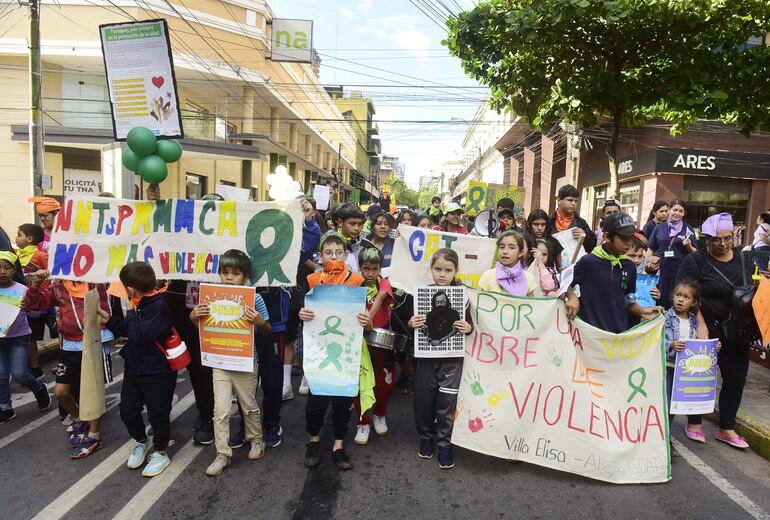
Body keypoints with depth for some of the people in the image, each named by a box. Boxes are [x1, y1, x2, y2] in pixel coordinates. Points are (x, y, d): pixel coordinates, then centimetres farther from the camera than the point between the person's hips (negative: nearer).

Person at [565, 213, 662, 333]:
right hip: (590, 332, -4)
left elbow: (628, 301, 15)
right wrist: (573, 298, -15)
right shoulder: (588, 261, -9)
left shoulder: (629, 267, 5)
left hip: (620, 333, 4)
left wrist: (641, 311, -2)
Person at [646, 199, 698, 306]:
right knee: (659, 299, 4)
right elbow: (650, 248, 12)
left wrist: (689, 246, -14)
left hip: (680, 271, -1)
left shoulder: (688, 229, 6)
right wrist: (649, 263, 0)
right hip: (660, 269, 1)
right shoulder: (659, 227, 8)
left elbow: (695, 253, 6)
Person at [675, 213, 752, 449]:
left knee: (735, 379, 10)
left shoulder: (743, 258, 7)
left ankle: (726, 429, 26)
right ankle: (694, 422, 24)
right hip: (708, 329, -5)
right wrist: (701, 324, -22)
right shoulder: (695, 261, -10)